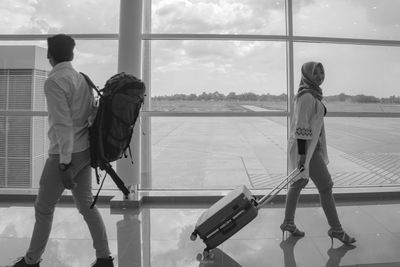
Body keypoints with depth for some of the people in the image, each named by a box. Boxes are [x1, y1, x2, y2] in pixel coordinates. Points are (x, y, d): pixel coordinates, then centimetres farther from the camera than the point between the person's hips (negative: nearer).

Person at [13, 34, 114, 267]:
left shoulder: (54, 82, -14)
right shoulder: (82, 79, 9)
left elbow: (63, 124, -20)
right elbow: (94, 115, 10)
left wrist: (64, 164, -20)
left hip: (65, 154, -7)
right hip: (85, 151, 7)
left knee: (44, 208, 11)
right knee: (86, 204, 14)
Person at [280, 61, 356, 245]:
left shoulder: (313, 95, 14)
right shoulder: (307, 96, -18)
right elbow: (301, 127, -23)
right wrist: (302, 154, -24)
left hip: (311, 145, 10)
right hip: (305, 147, -10)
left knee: (299, 182, 14)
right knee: (325, 186, -2)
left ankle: (288, 223, 25)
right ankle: (336, 230, 11)